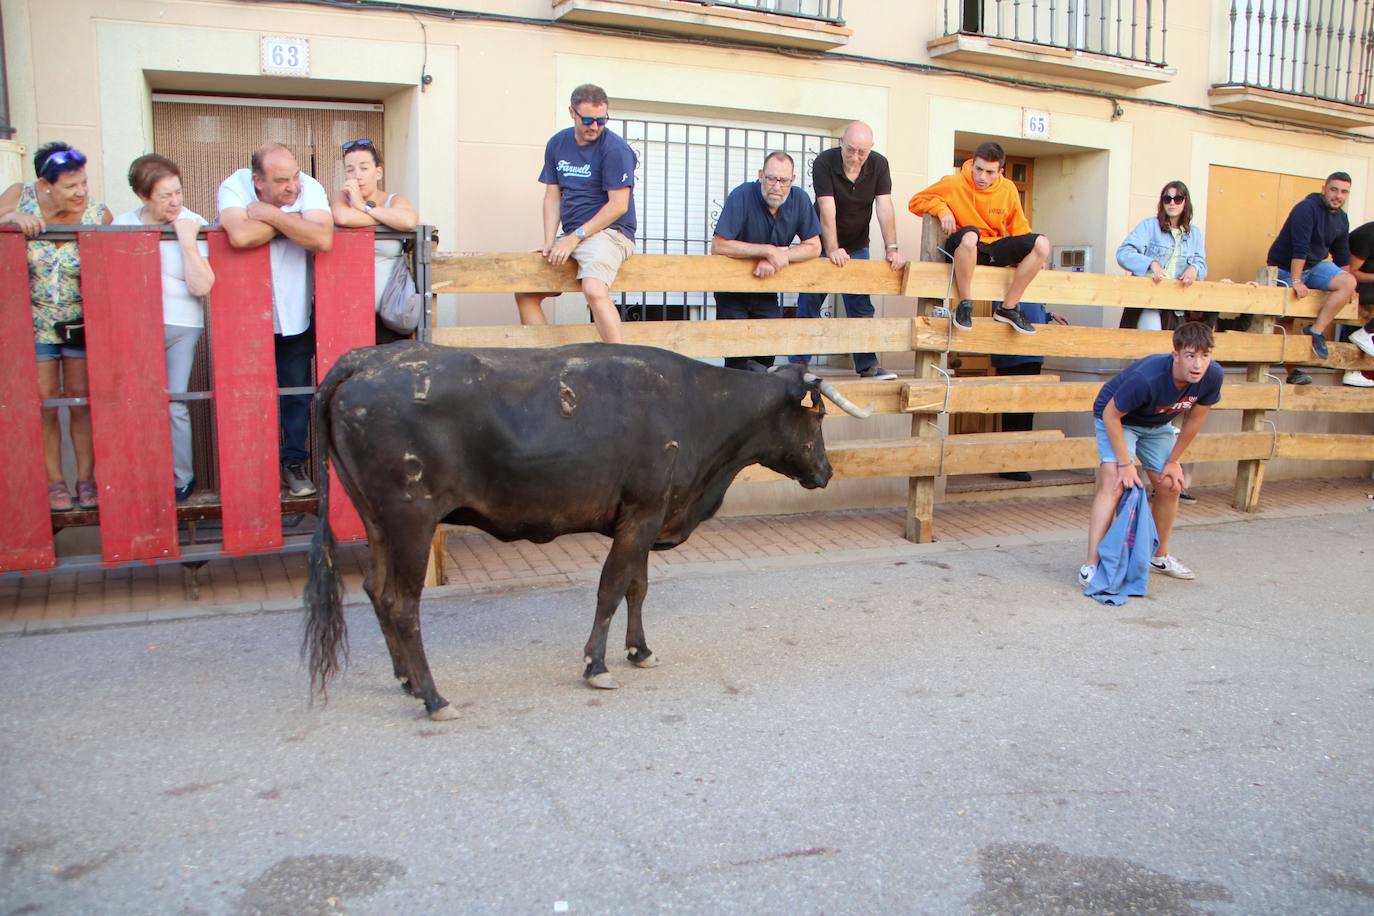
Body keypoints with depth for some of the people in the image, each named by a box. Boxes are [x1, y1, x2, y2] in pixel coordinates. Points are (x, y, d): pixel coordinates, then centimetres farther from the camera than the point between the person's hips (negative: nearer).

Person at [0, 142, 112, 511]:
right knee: (44, 402, 3)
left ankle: (86, 480, 14)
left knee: (81, 399, 4)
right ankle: (54, 482, 13)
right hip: (34, 320, 1)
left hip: (81, 321, -1)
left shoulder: (99, 215, -12)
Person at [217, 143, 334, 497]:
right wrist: (289, 219, -25)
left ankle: (293, 463, 24)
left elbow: (323, 239, -33)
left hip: (294, 315, 1)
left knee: (297, 393, 8)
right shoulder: (235, 187, -17)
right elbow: (240, 236, -36)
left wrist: (268, 213, -27)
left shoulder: (309, 188, -15)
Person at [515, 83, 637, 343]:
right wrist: (549, 243, -4)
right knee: (524, 291, 6)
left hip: (609, 232, -8)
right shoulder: (557, 144, 11)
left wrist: (575, 238, -15)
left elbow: (618, 205, -14)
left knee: (594, 290, -35)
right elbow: (552, 197, 11)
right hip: (572, 237, 8)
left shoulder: (615, 149, -9)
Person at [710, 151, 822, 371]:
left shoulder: (799, 199, -10)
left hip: (766, 286, 4)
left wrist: (777, 257, -24)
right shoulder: (742, 196, -23)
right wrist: (769, 250, -29)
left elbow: (813, 247, -8)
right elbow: (718, 246, -28)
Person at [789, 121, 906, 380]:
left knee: (861, 306, 2)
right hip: (824, 245, -2)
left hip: (857, 246, 3)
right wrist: (832, 249, -37)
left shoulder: (879, 164, -11)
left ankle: (867, 365, 7)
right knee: (809, 304, -2)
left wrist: (891, 248, -29)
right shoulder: (824, 163, -20)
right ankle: (799, 363, 5)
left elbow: (884, 208, -19)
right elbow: (827, 210, -28)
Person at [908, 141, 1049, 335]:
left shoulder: (1008, 189, 2)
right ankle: (965, 305, -25)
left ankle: (1008, 308, -10)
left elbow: (1019, 227, 12)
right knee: (970, 234, -41)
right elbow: (916, 202, -1)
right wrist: (941, 209, -18)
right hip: (964, 249, -4)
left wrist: (1033, 252, -2)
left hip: (993, 249, 5)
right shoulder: (954, 183, -8)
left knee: (1042, 243, -17)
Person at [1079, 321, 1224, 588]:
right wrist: (1126, 464, -26)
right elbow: (1111, 415, -28)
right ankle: (1091, 566, -23)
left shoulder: (1212, 376, -23)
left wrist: (1173, 461, 1)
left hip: (1157, 424, 6)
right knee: (1115, 484, -21)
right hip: (1116, 418, -6)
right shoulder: (1146, 378, -40)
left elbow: (1194, 419, -6)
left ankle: (1159, 557, 28)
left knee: (1170, 485, 7)